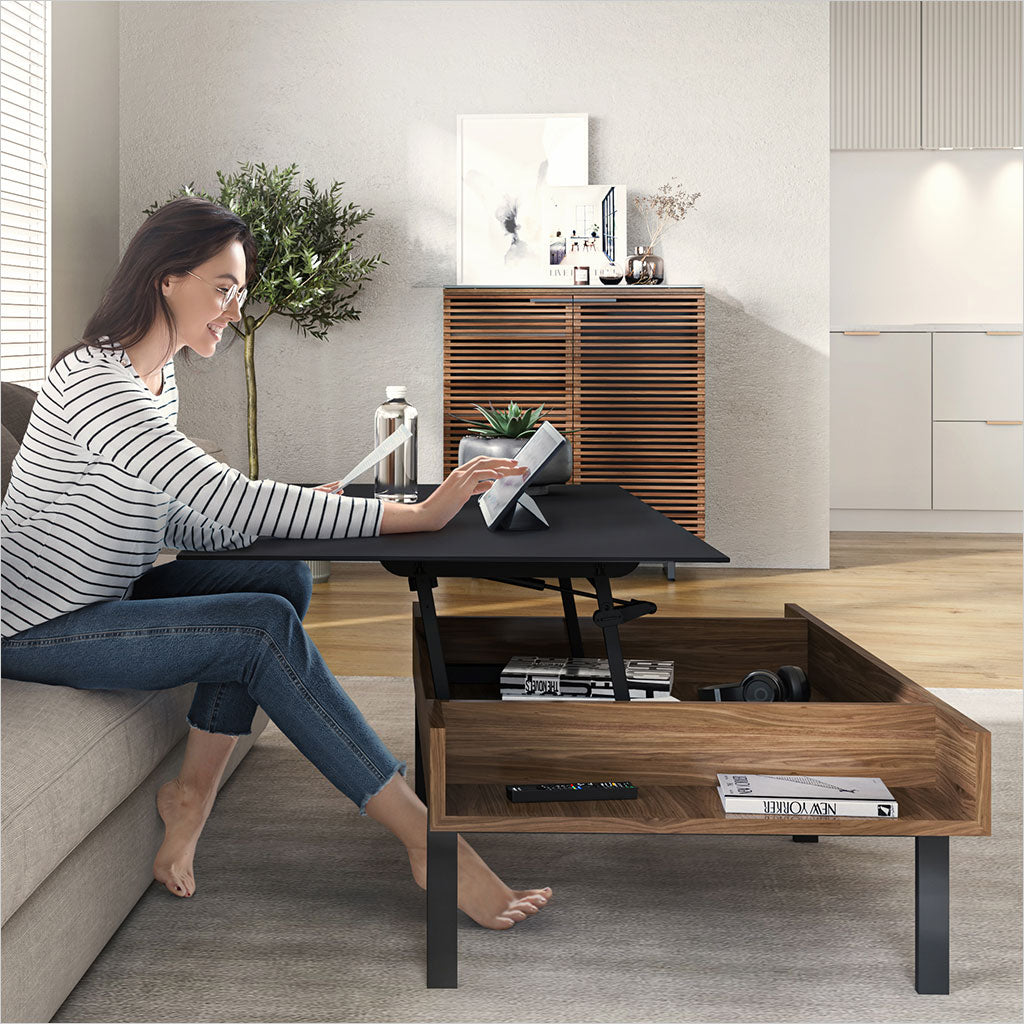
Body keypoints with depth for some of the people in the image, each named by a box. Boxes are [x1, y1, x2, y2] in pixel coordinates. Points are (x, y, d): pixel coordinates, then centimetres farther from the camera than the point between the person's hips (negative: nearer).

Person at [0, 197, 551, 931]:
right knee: (266, 628, -22)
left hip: (102, 598, 9)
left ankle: (193, 789, -1)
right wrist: (416, 516, -31)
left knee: (283, 578, -6)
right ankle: (430, 845, -20)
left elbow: (172, 522, 10)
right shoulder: (94, 383, -24)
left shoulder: (159, 380, 8)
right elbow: (232, 499, -31)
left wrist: (297, 512, -7)